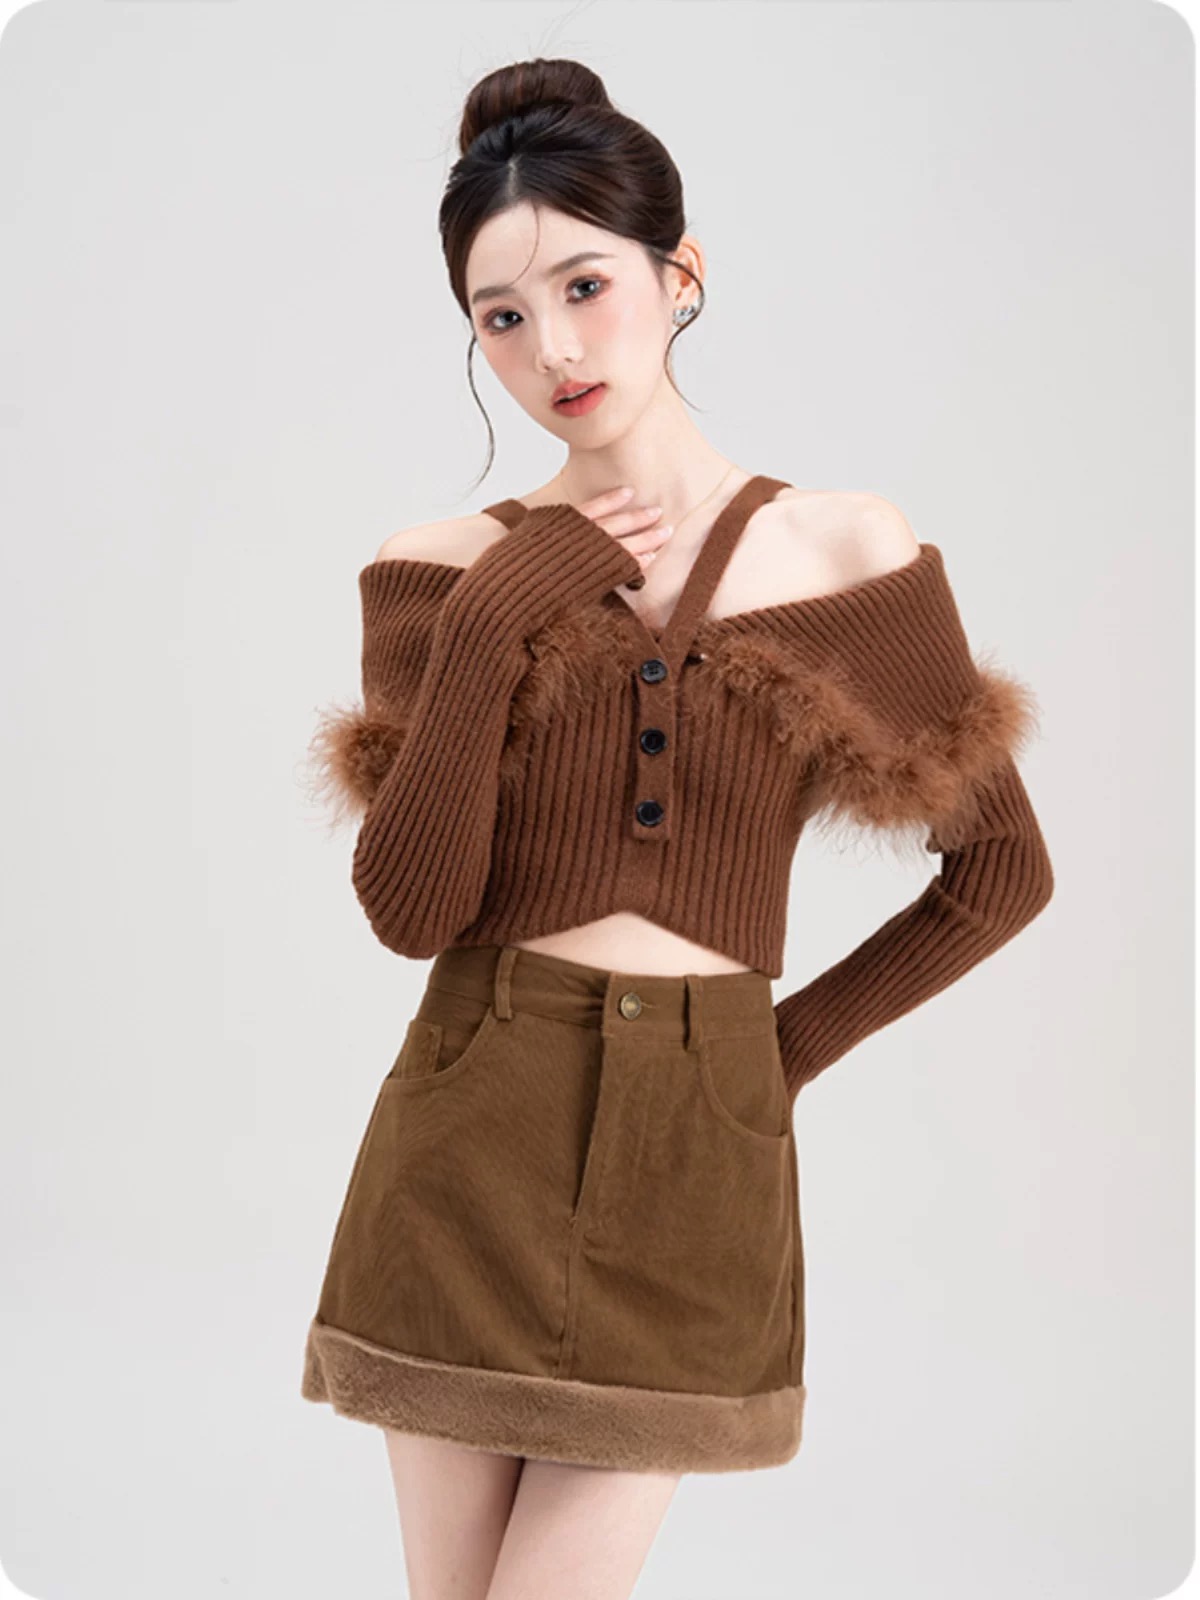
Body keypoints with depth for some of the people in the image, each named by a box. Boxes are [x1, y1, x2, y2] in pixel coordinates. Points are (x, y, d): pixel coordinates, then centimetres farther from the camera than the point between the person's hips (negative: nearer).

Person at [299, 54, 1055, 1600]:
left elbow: (1002, 869, 6)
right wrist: (497, 620, -15)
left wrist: (798, 1040, 3)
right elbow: (409, 904, -11)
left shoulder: (852, 554, 0)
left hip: (698, 1147, -1)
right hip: (468, 1141, 1)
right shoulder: (443, 571, 0)